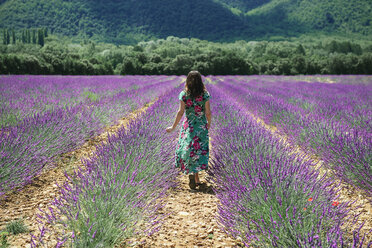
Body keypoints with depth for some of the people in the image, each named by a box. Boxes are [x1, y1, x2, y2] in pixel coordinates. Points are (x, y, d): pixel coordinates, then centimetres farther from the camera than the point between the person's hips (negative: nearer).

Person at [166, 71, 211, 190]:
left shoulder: (184, 94, -7)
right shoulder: (205, 95, -5)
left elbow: (181, 112, -8)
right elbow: (208, 112, -3)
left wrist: (173, 127, 0)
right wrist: (209, 124, 16)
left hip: (188, 125, 0)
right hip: (202, 126, 1)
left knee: (188, 149, 9)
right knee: (200, 150, 10)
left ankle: (194, 175, -5)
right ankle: (195, 175, 5)